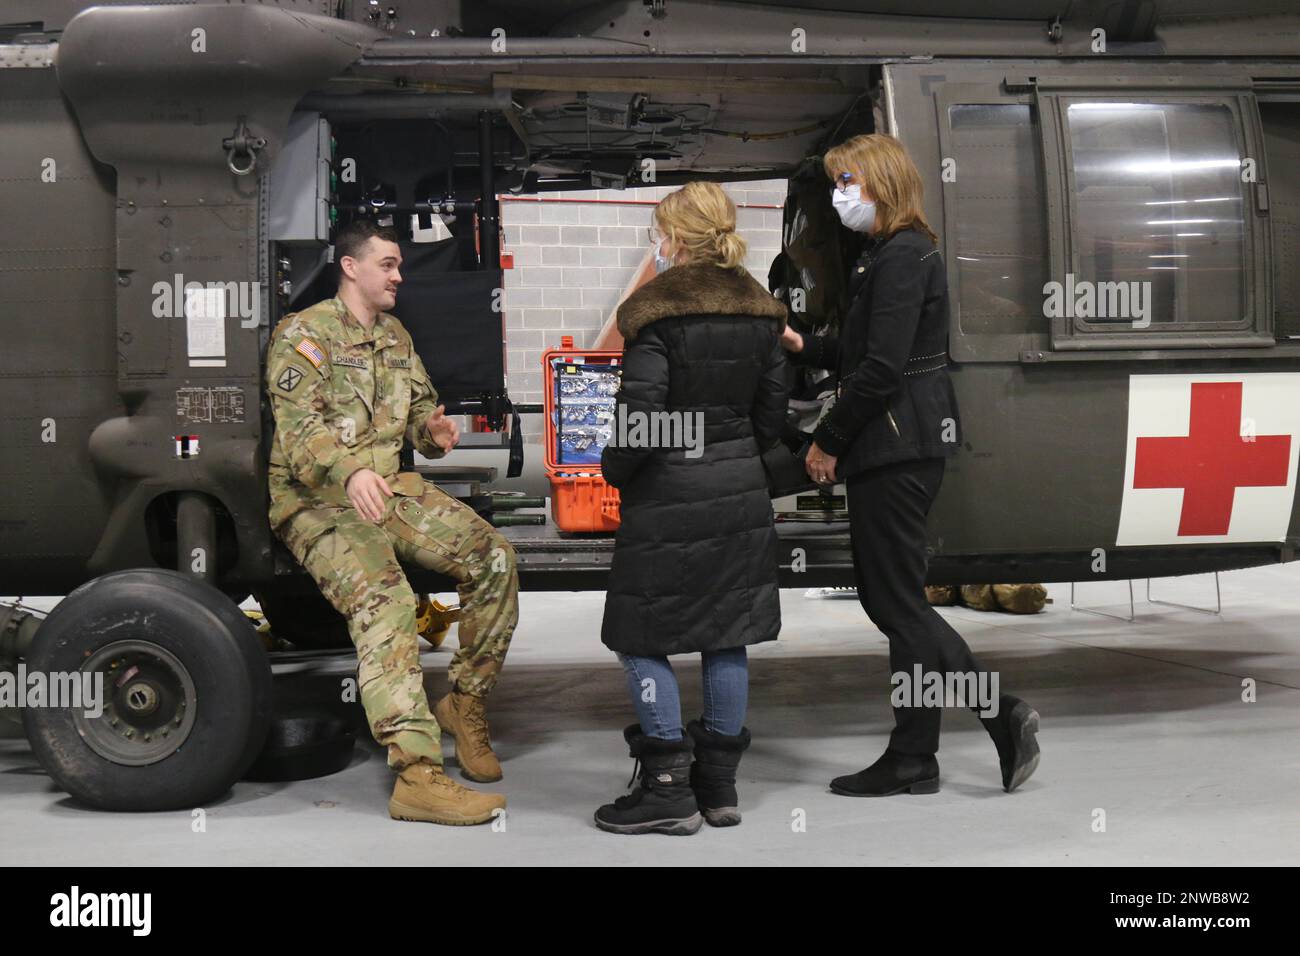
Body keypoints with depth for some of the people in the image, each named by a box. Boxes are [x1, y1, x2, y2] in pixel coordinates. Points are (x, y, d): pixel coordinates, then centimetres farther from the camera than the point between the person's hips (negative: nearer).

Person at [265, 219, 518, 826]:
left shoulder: (394, 335, 19)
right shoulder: (304, 333, -6)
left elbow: (419, 405, 25)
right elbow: (299, 429, -19)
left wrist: (433, 428, -3)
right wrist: (350, 474, -40)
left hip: (389, 490, 7)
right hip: (318, 502, -7)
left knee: (494, 558, -11)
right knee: (384, 601, -32)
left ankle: (465, 703, 5)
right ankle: (417, 774, -38)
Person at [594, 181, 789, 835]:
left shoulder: (655, 313, -14)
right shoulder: (758, 310, 7)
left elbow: (640, 416, -18)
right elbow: (771, 413, 10)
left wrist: (614, 469, -1)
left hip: (667, 497, -7)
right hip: (740, 489, 7)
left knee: (640, 638, 4)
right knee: (726, 636, 11)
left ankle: (669, 791, 6)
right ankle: (719, 783, 20)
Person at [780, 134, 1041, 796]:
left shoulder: (902, 257, -14)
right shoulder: (889, 254, 18)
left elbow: (882, 367, -21)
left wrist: (828, 441, -14)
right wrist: (803, 346, 8)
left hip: (900, 445, -10)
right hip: (898, 448, 10)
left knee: (897, 600, -3)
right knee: (888, 596, 12)